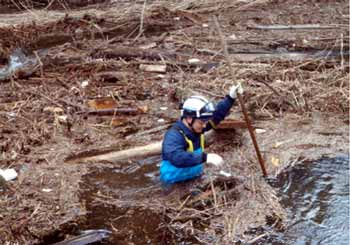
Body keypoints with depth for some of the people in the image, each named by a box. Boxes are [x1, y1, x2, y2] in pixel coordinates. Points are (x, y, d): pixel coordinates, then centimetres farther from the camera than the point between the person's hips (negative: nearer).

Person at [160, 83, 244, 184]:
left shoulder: (195, 126, 0)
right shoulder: (174, 135, -25)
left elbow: (217, 114, 7)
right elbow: (176, 157, -43)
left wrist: (231, 98, -6)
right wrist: (204, 157, -48)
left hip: (195, 178, 8)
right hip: (175, 183, -8)